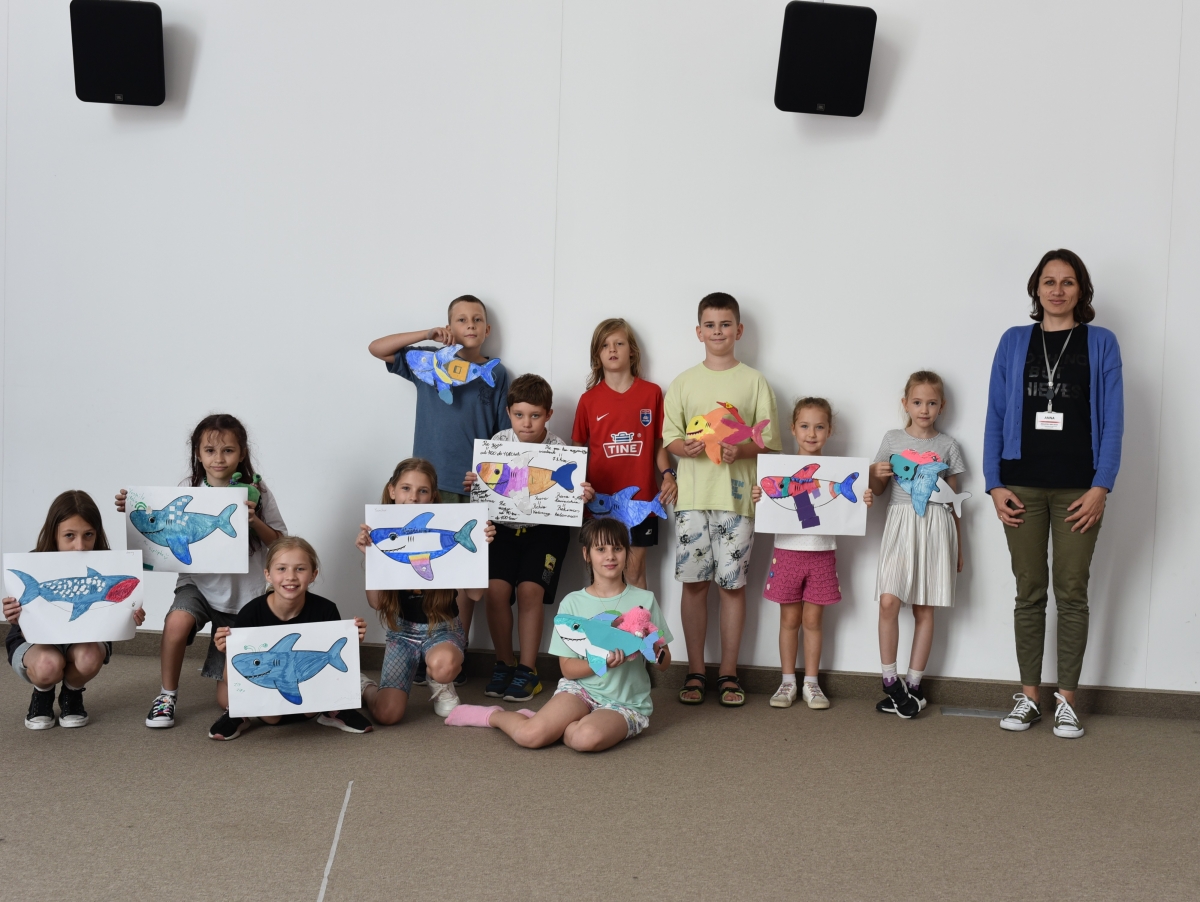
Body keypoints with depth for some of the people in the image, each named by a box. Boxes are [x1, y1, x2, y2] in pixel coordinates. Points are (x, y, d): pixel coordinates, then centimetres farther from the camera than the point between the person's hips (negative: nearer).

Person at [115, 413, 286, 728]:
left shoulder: (256, 492, -8)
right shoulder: (187, 490, -6)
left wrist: (255, 521, -22)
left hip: (242, 594, -1)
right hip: (198, 583, 1)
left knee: (228, 699, 0)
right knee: (177, 621, -37)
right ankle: (167, 694, -10)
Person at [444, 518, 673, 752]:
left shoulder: (645, 600, 0)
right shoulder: (573, 603, 0)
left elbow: (665, 663, 4)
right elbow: (567, 668, -2)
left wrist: (652, 645, -19)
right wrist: (601, 663, -21)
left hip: (626, 703, -1)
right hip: (581, 687, 1)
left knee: (588, 738, -35)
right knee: (529, 735, -25)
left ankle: (554, 725, -3)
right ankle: (494, 716, 9)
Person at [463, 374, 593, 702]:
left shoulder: (560, 450, -12)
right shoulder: (499, 442, -5)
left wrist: (584, 497, -33)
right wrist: (471, 485, -21)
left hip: (546, 528, -2)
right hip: (505, 525, 2)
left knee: (530, 589, -17)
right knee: (496, 589, -14)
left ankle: (527, 669, -3)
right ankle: (504, 663, 6)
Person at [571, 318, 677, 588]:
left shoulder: (652, 393, 2)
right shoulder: (589, 399, 3)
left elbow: (659, 443, 7)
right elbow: (578, 450, 8)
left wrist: (668, 474, -8)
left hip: (641, 498, 0)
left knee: (635, 573, 7)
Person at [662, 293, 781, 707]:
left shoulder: (754, 381, 5)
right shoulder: (684, 382, 9)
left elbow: (769, 440, 3)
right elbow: (669, 437, 7)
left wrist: (740, 451, -16)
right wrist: (686, 447, -15)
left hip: (738, 495, -1)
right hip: (693, 496, 1)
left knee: (733, 584, 2)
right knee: (694, 583, 2)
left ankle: (728, 673, 13)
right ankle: (695, 672, 13)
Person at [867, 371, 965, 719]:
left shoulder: (947, 445, 9)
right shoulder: (892, 439, 9)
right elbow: (877, 489, 13)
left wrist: (958, 543, 13)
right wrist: (876, 475, -10)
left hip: (935, 526, 0)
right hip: (900, 523, 0)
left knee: (924, 609, 2)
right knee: (888, 601, -14)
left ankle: (913, 684, 10)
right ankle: (890, 681, -3)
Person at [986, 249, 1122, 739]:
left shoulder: (1101, 343, 4)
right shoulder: (1014, 342, 8)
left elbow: (1112, 419, 0)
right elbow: (996, 415, 6)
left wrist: (1101, 487, -8)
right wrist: (995, 485, -1)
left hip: (1078, 489, -1)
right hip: (1023, 485, 1)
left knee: (1071, 592, 3)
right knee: (1029, 591, 6)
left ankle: (1066, 699, 12)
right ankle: (1028, 695, 14)